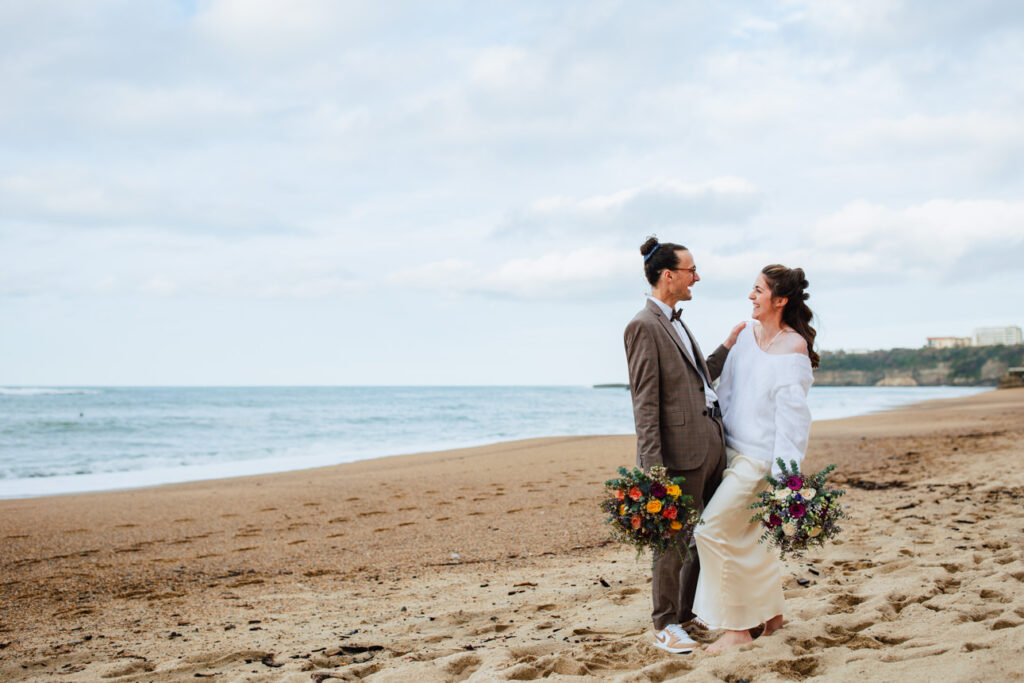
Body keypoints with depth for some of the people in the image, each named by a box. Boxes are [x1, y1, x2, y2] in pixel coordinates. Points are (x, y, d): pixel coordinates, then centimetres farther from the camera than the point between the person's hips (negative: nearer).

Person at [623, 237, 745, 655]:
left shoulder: (676, 323, 18)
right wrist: (652, 465, -21)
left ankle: (692, 613, 28)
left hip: (710, 443, 9)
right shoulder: (643, 326, -13)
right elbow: (645, 402, -17)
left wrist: (729, 346, 23)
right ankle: (666, 626, 13)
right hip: (680, 449, -9)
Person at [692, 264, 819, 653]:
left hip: (760, 457, -7)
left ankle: (736, 628, 0)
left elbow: (792, 415, -15)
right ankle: (771, 616, 30)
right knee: (748, 535, 14)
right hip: (733, 448, 8)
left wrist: (783, 475, -17)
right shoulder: (748, 333, 6)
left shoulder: (793, 348, -15)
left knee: (713, 529, -11)